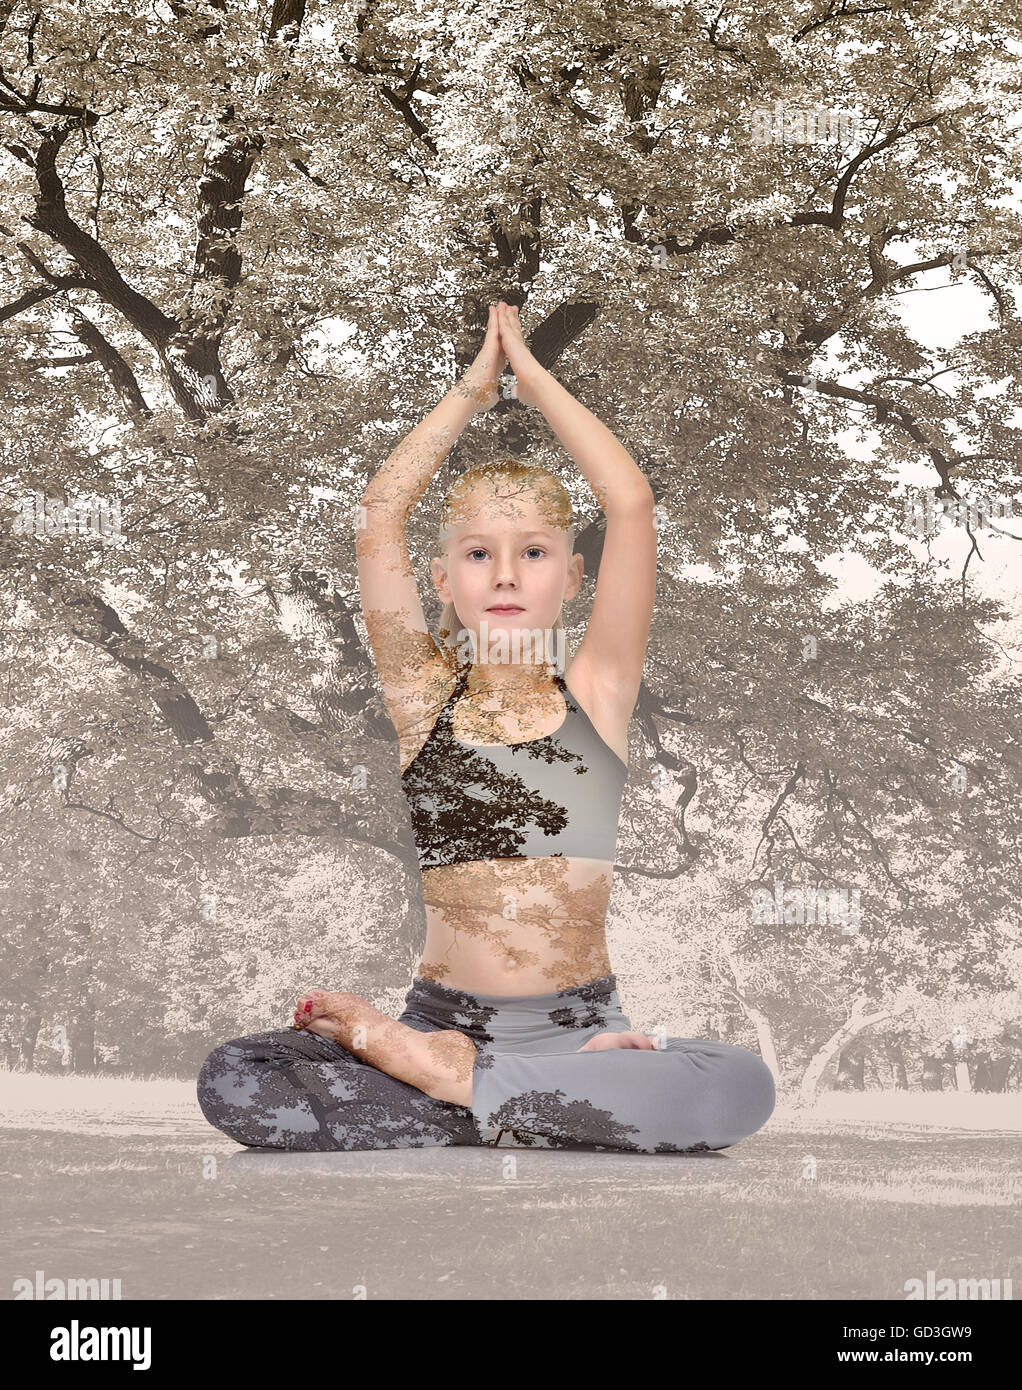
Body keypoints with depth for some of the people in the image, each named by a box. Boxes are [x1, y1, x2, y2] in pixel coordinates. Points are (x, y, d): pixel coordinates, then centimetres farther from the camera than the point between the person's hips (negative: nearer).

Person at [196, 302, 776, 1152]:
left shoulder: (595, 691, 6)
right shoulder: (425, 695, 7)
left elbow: (631, 505, -3)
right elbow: (379, 521, -3)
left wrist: (532, 375, 5)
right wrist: (474, 388, 4)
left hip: (581, 1025, 0)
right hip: (444, 1015, 0)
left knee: (741, 1089, -31)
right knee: (230, 1082, -25)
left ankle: (452, 1080, -14)